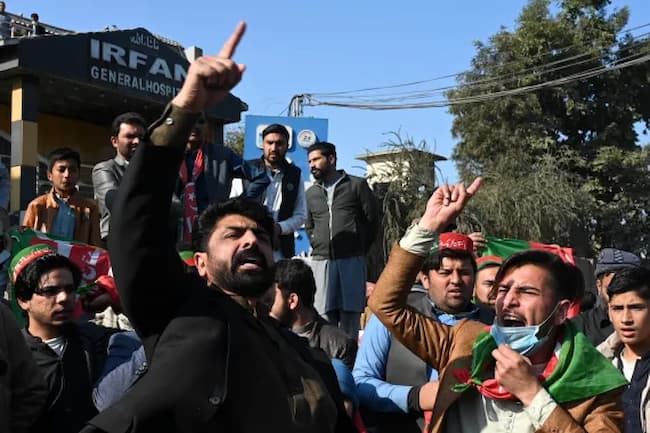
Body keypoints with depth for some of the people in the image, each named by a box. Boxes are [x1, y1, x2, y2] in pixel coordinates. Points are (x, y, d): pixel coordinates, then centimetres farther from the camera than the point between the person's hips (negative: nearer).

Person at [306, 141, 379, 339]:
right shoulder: (310, 193, 17)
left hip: (352, 260, -3)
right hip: (321, 261, 3)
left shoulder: (356, 185, 7)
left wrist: (360, 248, 6)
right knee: (324, 315, -3)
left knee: (350, 313, -4)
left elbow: (372, 219, 6)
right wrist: (317, 247, 13)